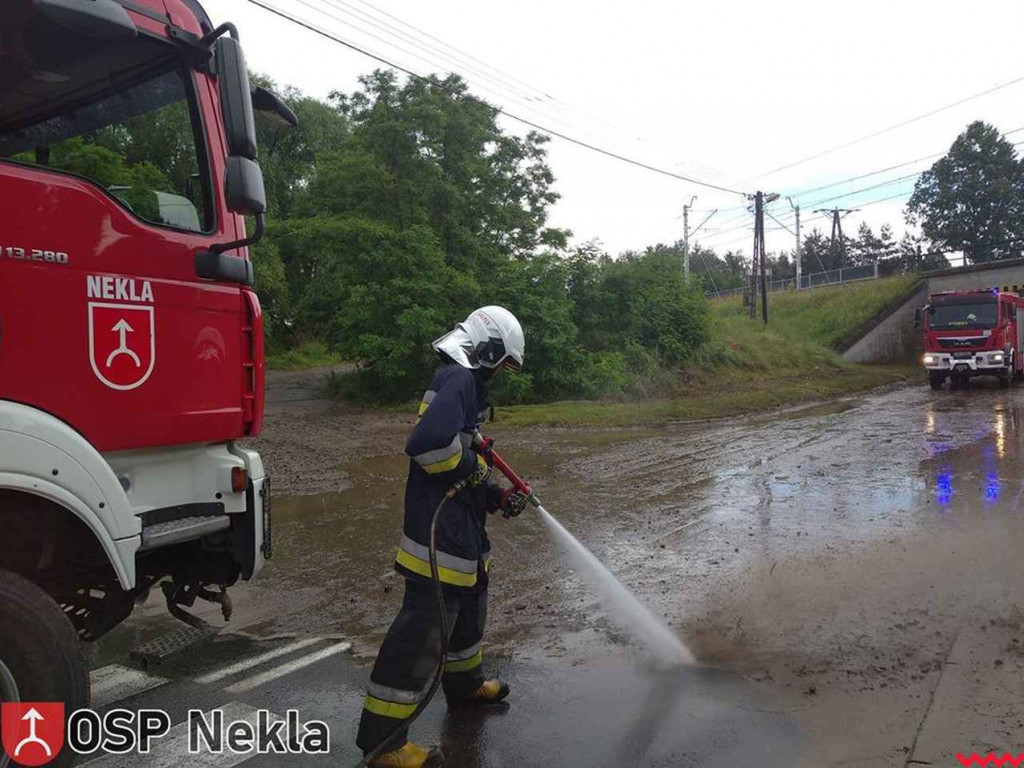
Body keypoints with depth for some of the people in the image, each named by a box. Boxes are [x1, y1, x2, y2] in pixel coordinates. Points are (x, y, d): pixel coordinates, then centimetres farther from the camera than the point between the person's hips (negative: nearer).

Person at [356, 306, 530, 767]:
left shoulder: (465, 381, 17)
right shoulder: (459, 379, -17)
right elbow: (429, 441, -35)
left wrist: (497, 496, 14)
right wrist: (468, 464, -17)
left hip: (462, 527, 11)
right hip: (441, 532, -11)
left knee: (468, 606, 26)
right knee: (423, 628, -5)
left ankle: (464, 686, 48)